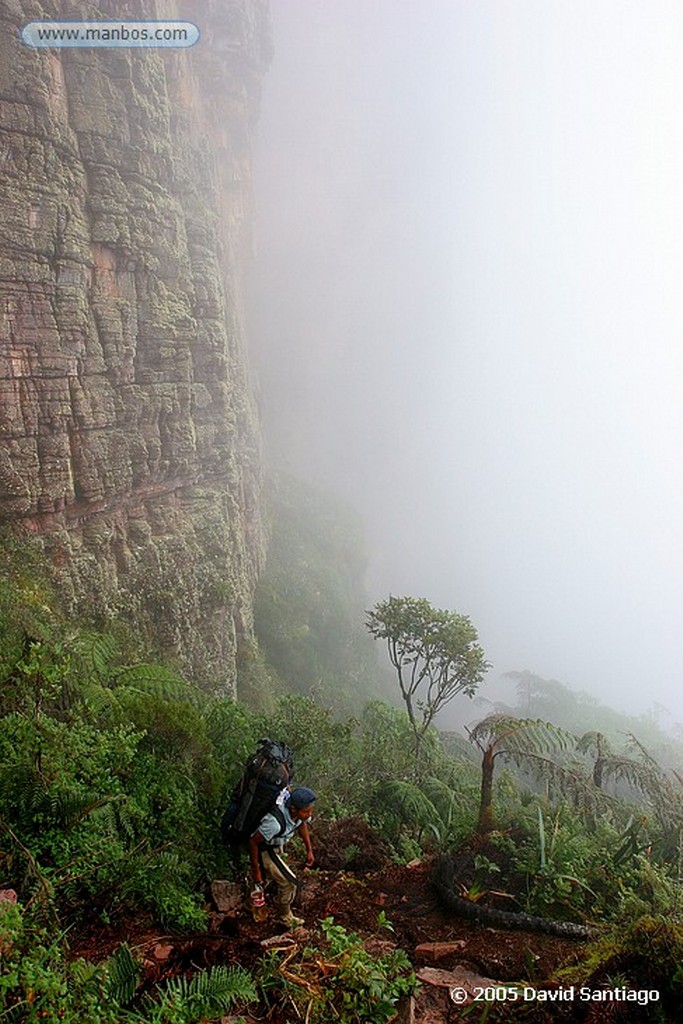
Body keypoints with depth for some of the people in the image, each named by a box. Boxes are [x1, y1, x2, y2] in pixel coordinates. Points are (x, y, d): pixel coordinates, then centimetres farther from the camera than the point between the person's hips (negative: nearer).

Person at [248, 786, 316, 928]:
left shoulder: (300, 811, -25)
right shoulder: (275, 822, -45)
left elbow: (302, 824, 0)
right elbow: (253, 841, -31)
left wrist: (309, 850, 1)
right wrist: (255, 869, -20)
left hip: (276, 844, 7)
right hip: (263, 848, -7)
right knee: (289, 882, -7)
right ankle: (284, 917, 18)